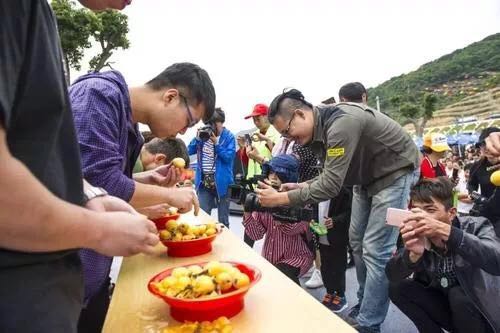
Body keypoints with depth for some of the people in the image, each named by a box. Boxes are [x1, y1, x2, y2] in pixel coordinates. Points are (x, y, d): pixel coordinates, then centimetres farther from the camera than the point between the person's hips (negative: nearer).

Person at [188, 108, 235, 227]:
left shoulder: (229, 137, -5)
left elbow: (229, 157, -16)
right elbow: (190, 151, 5)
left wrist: (216, 142, -20)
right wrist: (198, 138, -8)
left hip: (221, 182, -3)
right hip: (204, 181, 4)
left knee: (223, 218, 9)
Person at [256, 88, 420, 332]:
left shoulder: (342, 124, -33)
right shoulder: (319, 130, -4)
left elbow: (331, 186, -34)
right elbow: (331, 174, 4)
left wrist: (280, 198, -30)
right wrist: (302, 186, -11)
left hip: (396, 172, -9)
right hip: (367, 176, 9)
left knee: (375, 249, -8)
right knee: (357, 241, 11)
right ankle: (364, 306, 27)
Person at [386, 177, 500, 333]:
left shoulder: (475, 227, -22)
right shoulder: (418, 236, -14)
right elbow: (392, 275, -23)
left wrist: (445, 231, -53)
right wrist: (413, 254, -43)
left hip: (484, 313, -3)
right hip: (446, 308, 3)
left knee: (459, 294, -30)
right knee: (397, 287, -15)